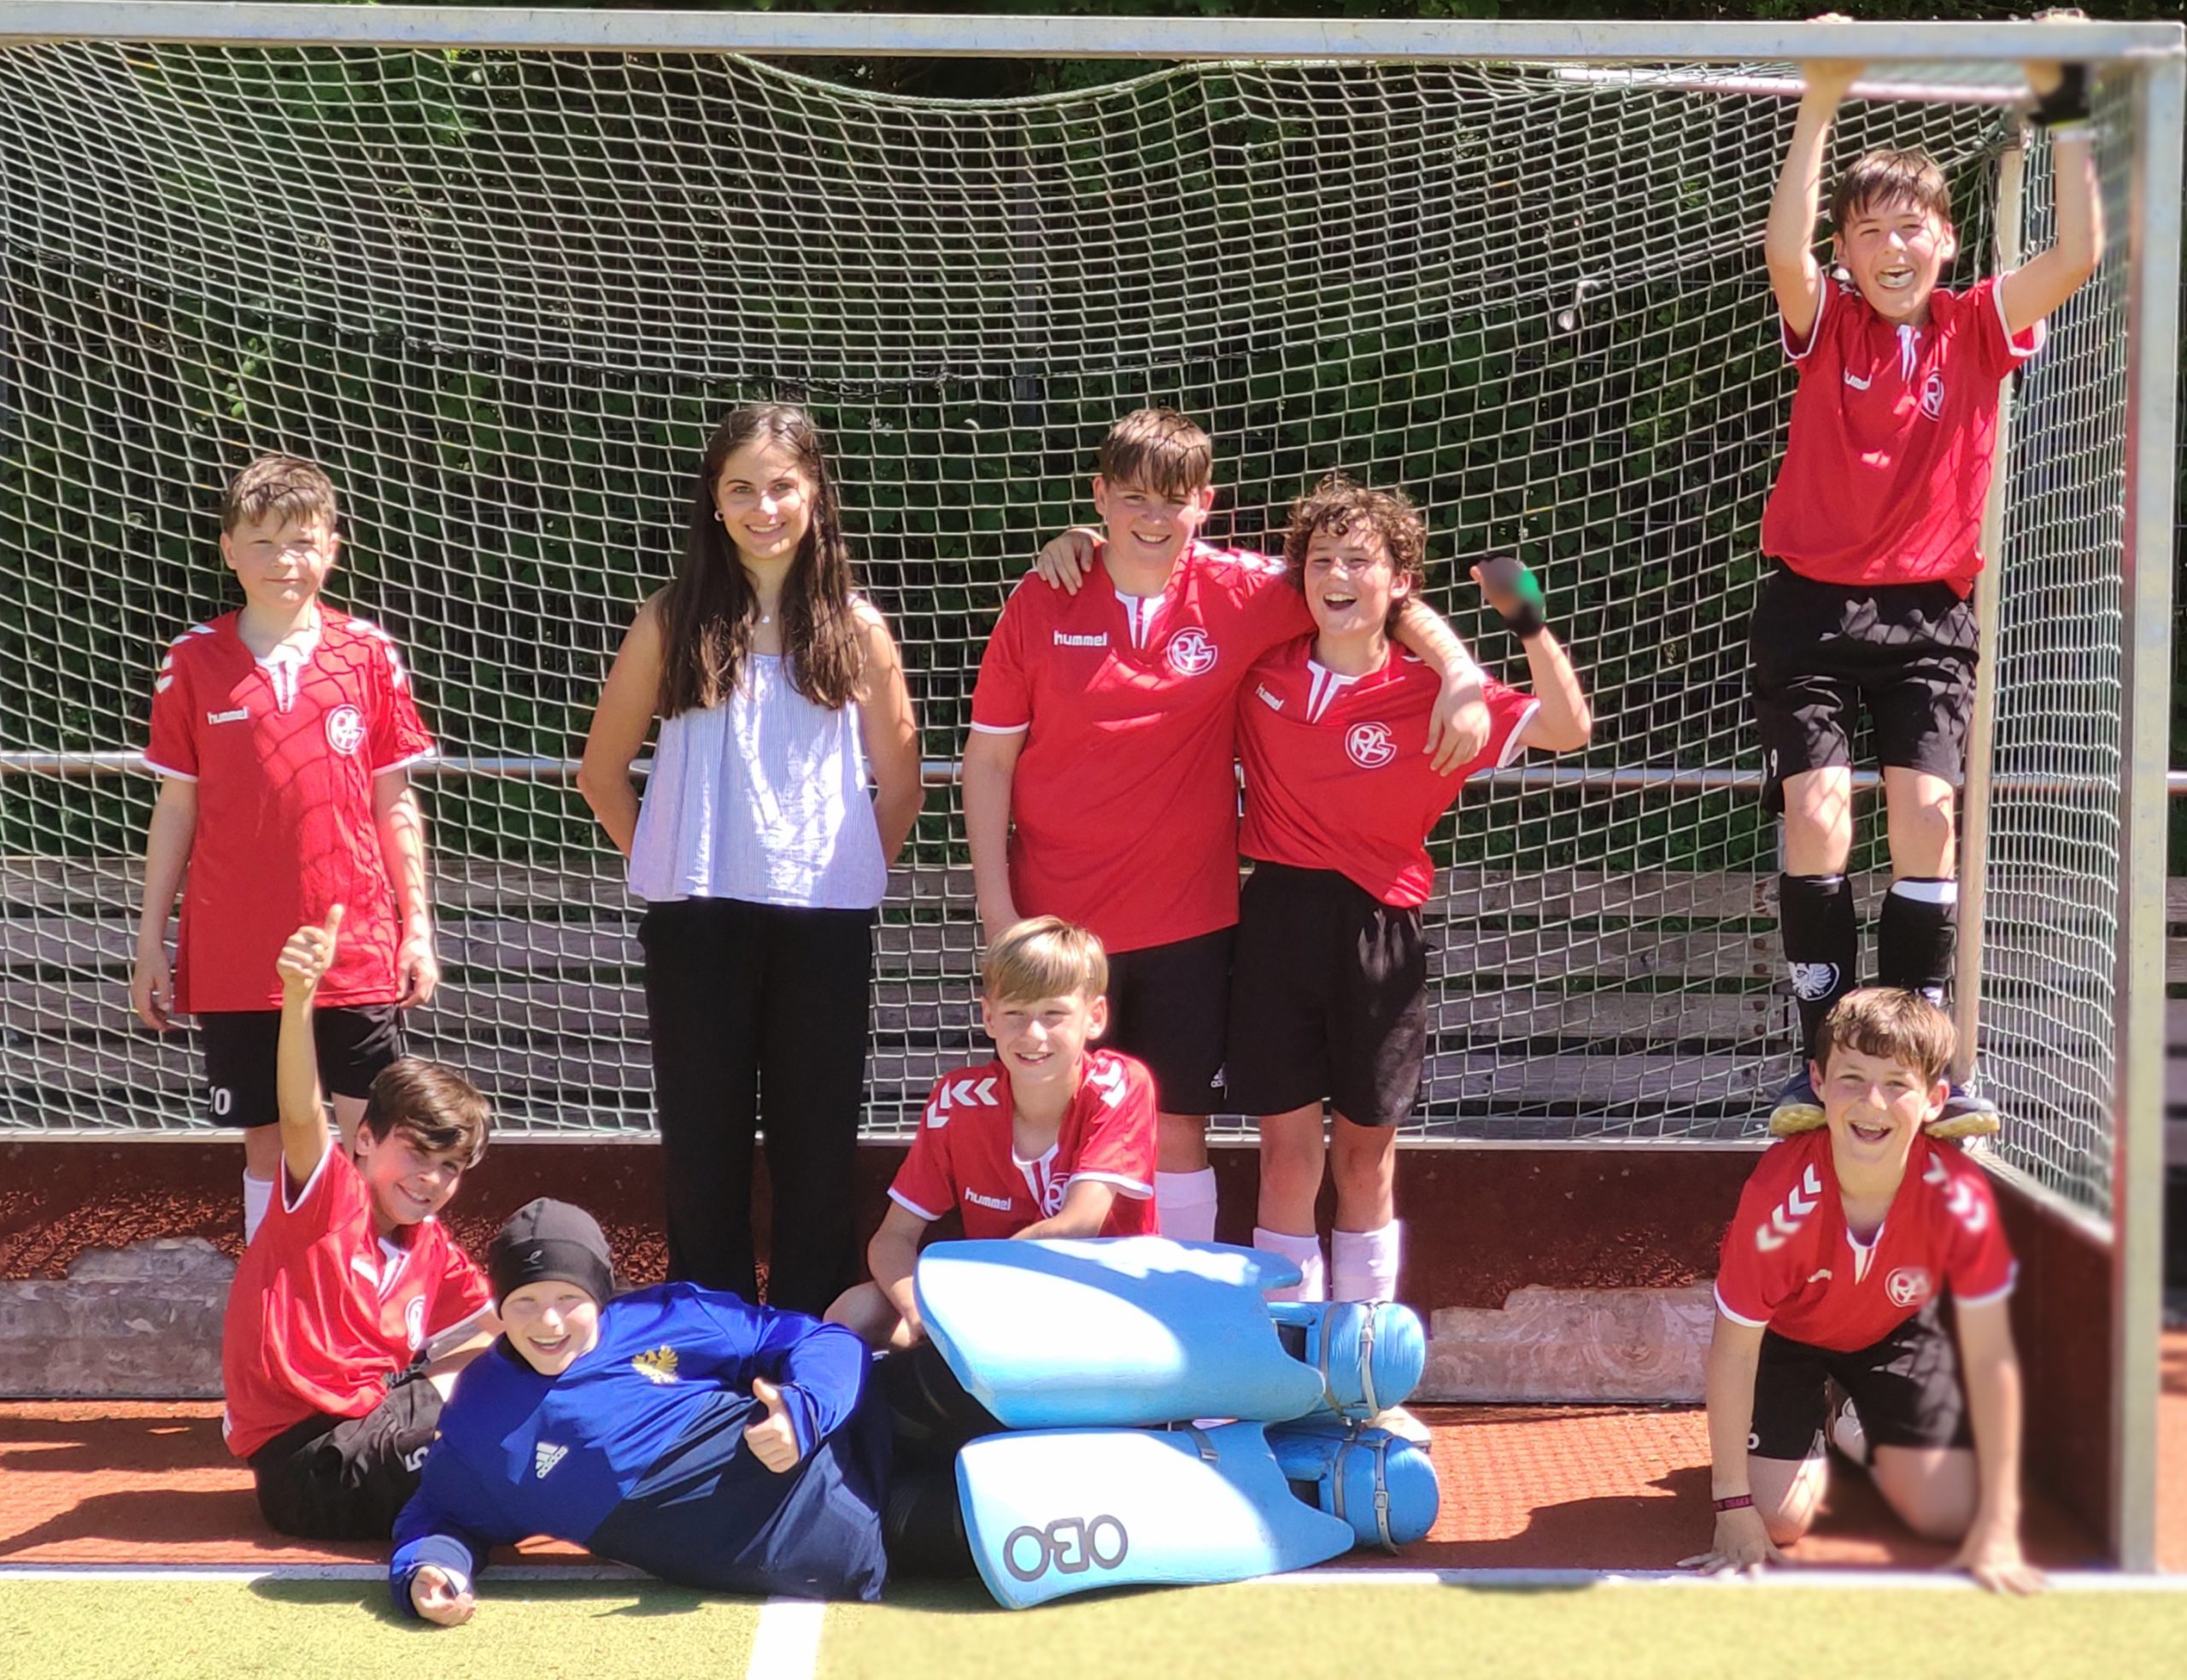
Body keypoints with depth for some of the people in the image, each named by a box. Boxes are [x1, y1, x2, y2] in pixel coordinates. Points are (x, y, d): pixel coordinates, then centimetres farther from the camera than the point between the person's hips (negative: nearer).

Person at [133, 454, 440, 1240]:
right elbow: (176, 807, 5)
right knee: (266, 1139, 9)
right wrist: (150, 939, 4)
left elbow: (393, 801, 5)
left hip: (356, 947, 0)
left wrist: (417, 927, 3)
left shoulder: (369, 653, 0)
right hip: (236, 959, 0)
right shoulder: (194, 660, 0)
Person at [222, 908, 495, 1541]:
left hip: (378, 1420, 8)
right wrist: (298, 995, -44)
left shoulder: (434, 1251, 12)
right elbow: (301, 1115, -28)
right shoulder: (329, 1196, -8)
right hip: (308, 1460, -8)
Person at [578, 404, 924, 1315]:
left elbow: (900, 785, 11)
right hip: (697, 919, 0)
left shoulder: (854, 627, 3)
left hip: (824, 921, 0)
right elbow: (603, 771, 9)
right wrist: (665, 863, 6)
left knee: (817, 1138, 6)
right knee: (704, 1138, 6)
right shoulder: (672, 621, 2)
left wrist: (849, 874, 6)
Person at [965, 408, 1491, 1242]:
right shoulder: (1042, 604, -5)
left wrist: (1462, 674, -12)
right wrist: (996, 907, -5)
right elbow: (988, 758, 0)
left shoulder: (1239, 593, -4)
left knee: (1177, 1130, 9)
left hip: (1188, 921, 1)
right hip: (1054, 922, 0)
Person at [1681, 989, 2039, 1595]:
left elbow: (1990, 1359, -25)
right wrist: (1733, 1509, -25)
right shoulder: (1779, 1196, -39)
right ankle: (1814, 1432, 22)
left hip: (1896, 1330, 2)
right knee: (1779, 1520, -13)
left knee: (1949, 1515, -6)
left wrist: (1997, 1530, -25)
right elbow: (1733, 1350, -27)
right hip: (1787, 1333, -2)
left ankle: (1859, 1430, 26)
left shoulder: (1959, 1197, -34)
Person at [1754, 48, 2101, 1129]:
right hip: (1812, 603, -1)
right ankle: (1823, 1058, -6)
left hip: (1930, 612, 1)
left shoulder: (1978, 328, 4)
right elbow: (1783, 251, -19)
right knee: (1816, 813, -13)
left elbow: (2076, 255, -8)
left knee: (1926, 815, -11)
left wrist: (2065, 114, -9)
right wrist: (1821, 107, -22)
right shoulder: (1826, 323, 1)